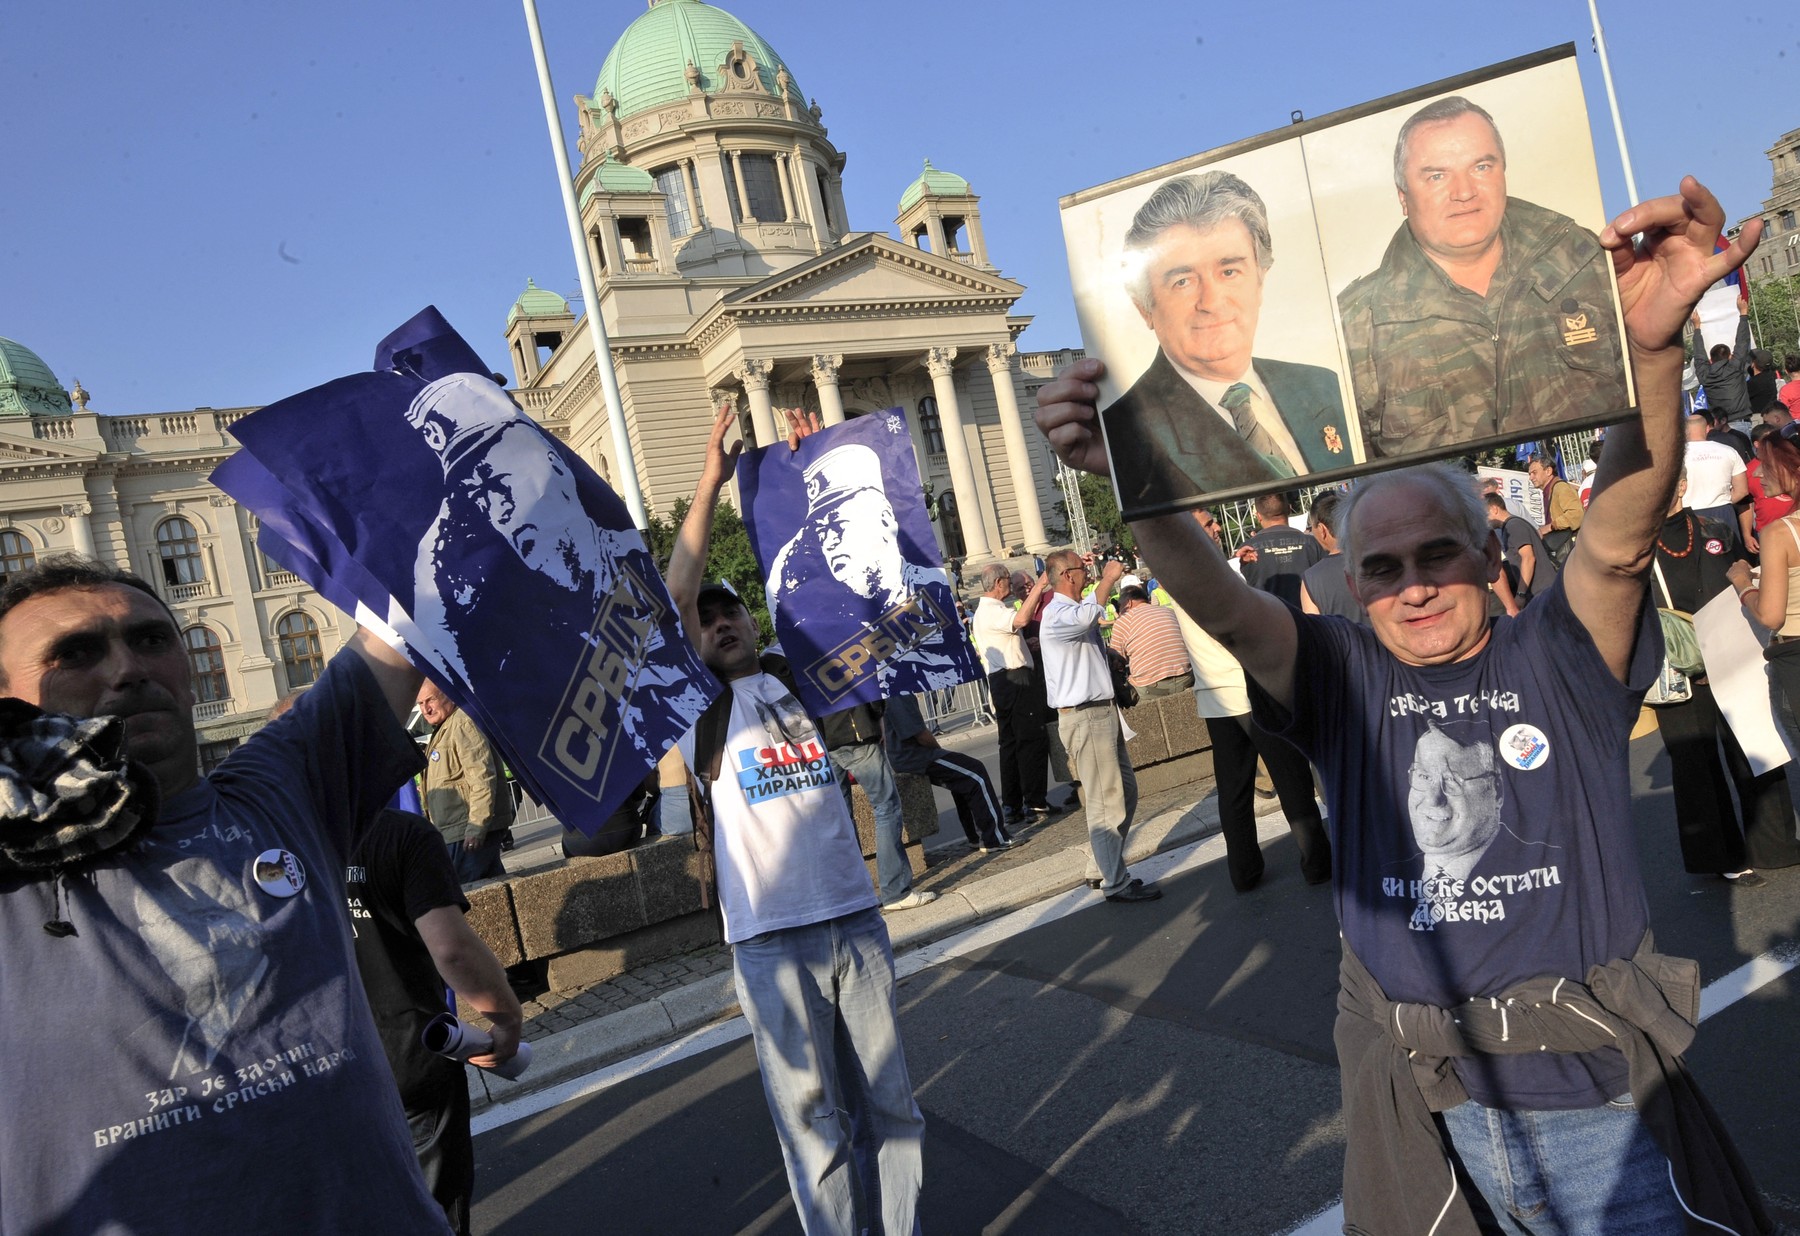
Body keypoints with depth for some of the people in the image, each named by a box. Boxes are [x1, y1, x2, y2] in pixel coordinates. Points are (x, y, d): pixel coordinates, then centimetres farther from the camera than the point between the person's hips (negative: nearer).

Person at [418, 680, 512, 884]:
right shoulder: (442, 730, 22)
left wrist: (476, 827, -23)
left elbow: (482, 777, -20)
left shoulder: (463, 723, -11)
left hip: (466, 832, -11)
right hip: (456, 832, 11)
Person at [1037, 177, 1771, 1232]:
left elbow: (1623, 535, -19)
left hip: (1597, 1095, 0)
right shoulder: (1344, 679, -1)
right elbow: (1215, 601, -15)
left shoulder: (1562, 658, -2)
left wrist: (1653, 346, -36)